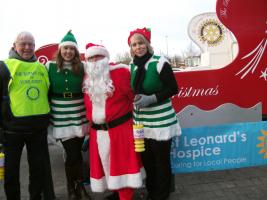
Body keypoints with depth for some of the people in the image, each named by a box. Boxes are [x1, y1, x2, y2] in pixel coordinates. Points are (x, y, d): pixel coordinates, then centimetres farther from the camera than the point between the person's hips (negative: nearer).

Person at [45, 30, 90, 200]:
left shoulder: (82, 67, 3)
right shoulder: (50, 66, 0)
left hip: (80, 116, 2)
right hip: (61, 118, -1)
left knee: (77, 153, 10)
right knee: (72, 154, -1)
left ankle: (79, 186, 31)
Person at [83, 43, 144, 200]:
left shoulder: (119, 72, -11)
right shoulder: (88, 78, 9)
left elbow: (134, 96, -8)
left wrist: (130, 115, -3)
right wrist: (90, 120, 15)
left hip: (120, 127, -6)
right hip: (97, 130, 7)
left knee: (122, 162, 0)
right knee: (104, 162, 16)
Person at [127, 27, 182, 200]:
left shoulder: (160, 63, -12)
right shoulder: (133, 66, 6)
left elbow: (173, 89, -12)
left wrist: (150, 99, -19)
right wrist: (136, 99, 2)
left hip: (160, 120, -5)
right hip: (141, 120, 6)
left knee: (161, 158, 5)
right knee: (146, 158, 15)